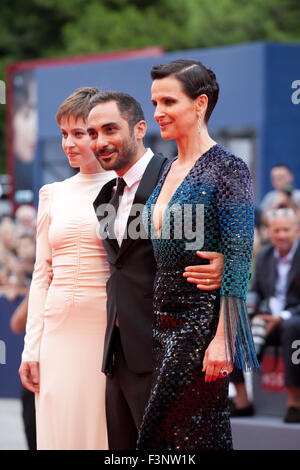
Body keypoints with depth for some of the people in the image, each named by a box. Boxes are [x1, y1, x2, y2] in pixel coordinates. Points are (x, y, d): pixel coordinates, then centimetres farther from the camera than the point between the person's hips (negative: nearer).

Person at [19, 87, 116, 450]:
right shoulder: (53, 195, 12)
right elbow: (41, 274, 13)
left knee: (106, 432, -1)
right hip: (59, 328, 4)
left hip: (108, 328, -3)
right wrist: (31, 349, 7)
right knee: (60, 430, 2)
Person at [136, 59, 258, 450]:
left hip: (205, 319, -8)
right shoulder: (169, 170, 15)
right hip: (165, 323, 8)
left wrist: (222, 339, -21)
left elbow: (238, 259, -15)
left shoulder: (227, 168, -10)